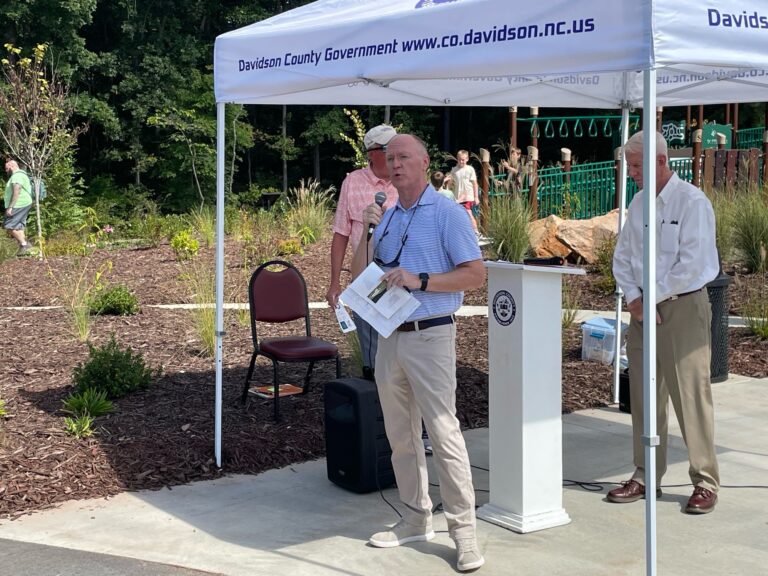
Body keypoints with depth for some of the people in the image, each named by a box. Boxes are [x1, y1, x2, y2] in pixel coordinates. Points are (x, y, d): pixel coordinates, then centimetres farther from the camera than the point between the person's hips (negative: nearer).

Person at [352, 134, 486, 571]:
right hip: (389, 336, 7)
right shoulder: (386, 216, 14)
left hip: (430, 336, -7)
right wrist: (367, 233, -1)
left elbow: (476, 274, -12)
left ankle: (464, 531, -2)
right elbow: (359, 277, 16)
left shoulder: (447, 213, -5)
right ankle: (416, 519, 23)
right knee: (400, 434, 12)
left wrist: (420, 280, -20)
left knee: (444, 433, -9)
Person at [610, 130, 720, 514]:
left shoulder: (691, 202, -9)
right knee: (643, 396, 9)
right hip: (643, 308, 7)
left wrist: (653, 298, -11)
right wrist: (633, 297, -2)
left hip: (682, 307, -7)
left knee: (691, 395, -5)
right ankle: (645, 476, 19)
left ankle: (705, 482, 4)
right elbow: (623, 255, 13)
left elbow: (691, 263, -16)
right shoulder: (639, 203, 12)